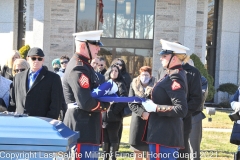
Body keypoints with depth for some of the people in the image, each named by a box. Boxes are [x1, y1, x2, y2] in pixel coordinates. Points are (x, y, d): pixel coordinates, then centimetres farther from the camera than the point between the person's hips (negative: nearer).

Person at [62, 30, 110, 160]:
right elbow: (86, 103, -26)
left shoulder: (83, 66, 16)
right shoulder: (78, 68, -18)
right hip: (82, 129, -11)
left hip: (87, 128, 11)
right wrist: (105, 105, -8)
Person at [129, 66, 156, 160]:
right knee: (137, 151, 5)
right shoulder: (134, 85, 4)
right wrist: (142, 113, -16)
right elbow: (131, 103, -2)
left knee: (150, 150, 2)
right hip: (137, 120, 1)